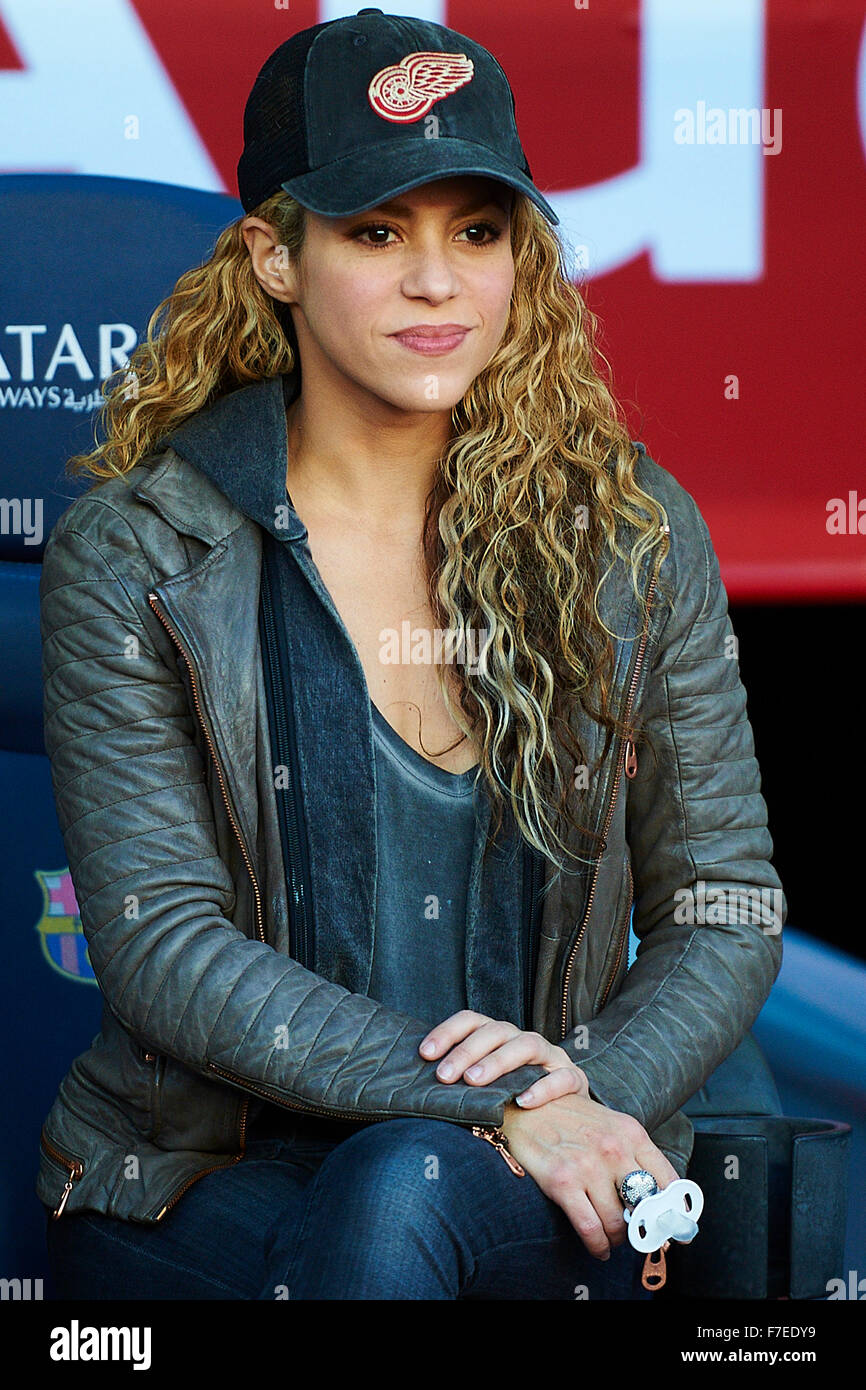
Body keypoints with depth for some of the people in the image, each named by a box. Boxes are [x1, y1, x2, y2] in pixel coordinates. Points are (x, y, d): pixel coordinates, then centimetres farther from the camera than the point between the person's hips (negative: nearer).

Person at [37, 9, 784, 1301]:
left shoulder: (635, 533, 5)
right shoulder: (131, 553, -2)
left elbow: (728, 912, 8)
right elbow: (162, 947, -9)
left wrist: (592, 1086, -13)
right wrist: (501, 1109, -18)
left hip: (537, 1194, 2)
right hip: (201, 1184, -1)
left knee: (409, 1187, -32)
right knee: (405, 1181, -33)